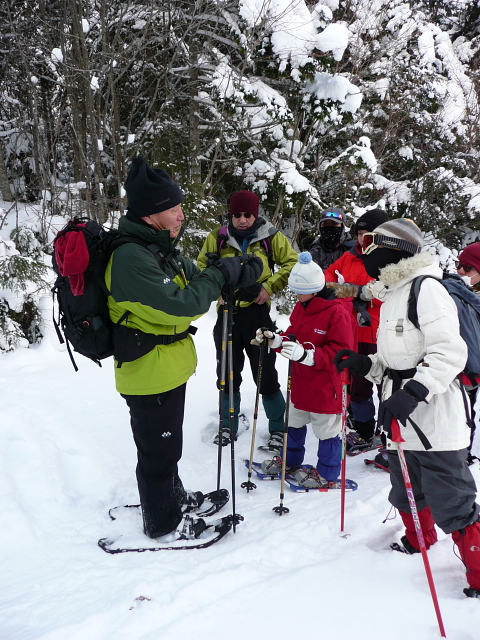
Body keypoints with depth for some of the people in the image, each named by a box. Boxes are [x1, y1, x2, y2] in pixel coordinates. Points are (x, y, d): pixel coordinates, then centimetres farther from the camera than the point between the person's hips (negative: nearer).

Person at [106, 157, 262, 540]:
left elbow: (194, 279, 11)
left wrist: (241, 274, -5)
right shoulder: (131, 258, -26)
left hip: (168, 368, 10)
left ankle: (171, 496, 47)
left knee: (166, 443, 26)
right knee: (159, 449, 8)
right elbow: (182, 303, -30)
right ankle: (163, 522, 28)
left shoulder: (159, 249, 7)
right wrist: (220, 276, -15)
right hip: (150, 375, -10)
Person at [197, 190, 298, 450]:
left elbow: (292, 263, 1)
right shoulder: (218, 237, 3)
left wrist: (268, 286, -9)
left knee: (265, 374, 2)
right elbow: (202, 267, 12)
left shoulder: (270, 237, -1)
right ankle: (229, 425, 31)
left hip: (257, 313, -2)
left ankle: (278, 429, 19)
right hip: (227, 313, 3)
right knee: (227, 373, 13)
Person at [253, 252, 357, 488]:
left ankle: (327, 473, 26)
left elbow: (341, 351, -25)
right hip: (300, 381, 9)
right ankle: (291, 461, 43)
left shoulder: (337, 311, -22)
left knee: (326, 429, 8)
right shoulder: (301, 307, 5)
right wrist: (274, 339, -3)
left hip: (326, 385, -8)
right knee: (294, 422, 23)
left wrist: (307, 354, -34)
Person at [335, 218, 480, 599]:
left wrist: (413, 392, -31)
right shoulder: (391, 296, 15)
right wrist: (365, 365, 5)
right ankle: (419, 541, 48)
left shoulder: (425, 288, -14)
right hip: (402, 421, 10)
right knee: (407, 494, 24)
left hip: (434, 422, -9)